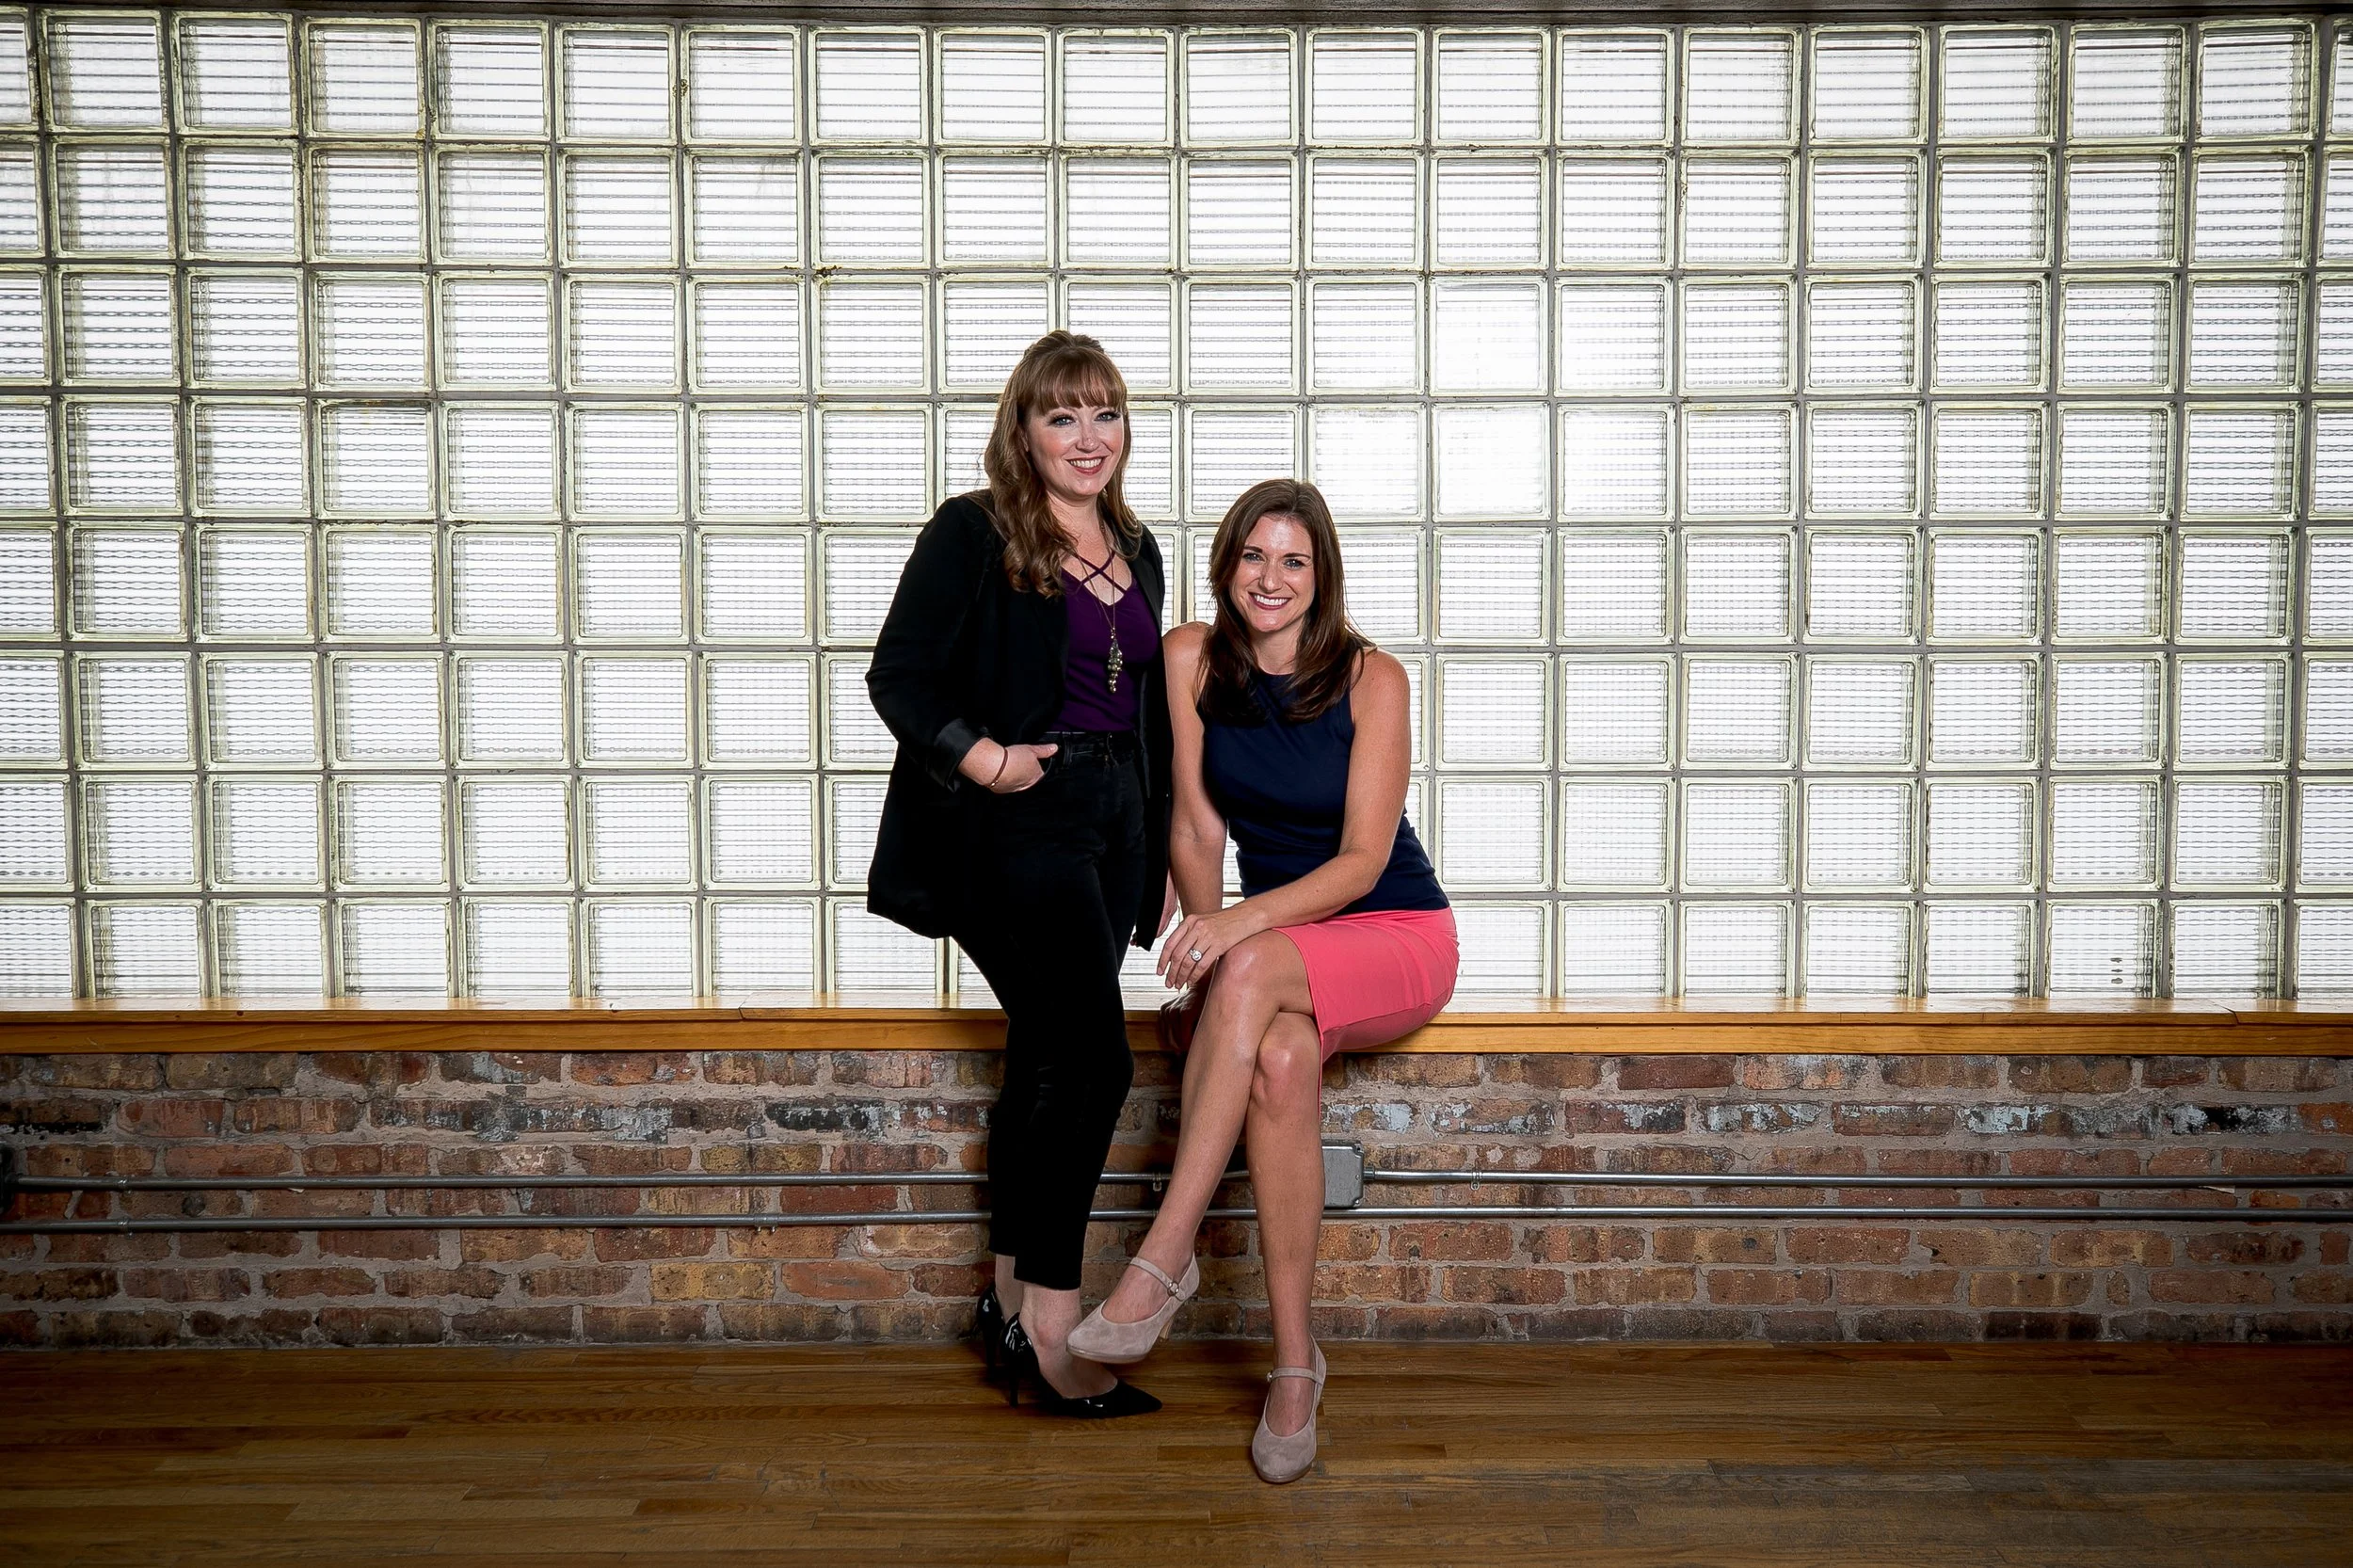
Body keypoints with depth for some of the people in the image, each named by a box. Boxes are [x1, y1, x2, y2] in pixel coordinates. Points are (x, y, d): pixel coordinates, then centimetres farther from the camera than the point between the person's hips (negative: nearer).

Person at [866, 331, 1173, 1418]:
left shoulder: (1136, 552, 16)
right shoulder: (972, 533, -4)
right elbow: (898, 678, -7)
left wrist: (1163, 851, 18)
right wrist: (980, 757, -23)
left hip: (1112, 823, 7)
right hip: (1015, 827, -7)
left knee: (1047, 1062, 11)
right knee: (1093, 1059, -13)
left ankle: (1011, 1299, 23)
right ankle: (1051, 1319, -3)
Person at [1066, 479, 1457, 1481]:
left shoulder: (1372, 678, -11)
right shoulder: (1192, 657, -1)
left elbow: (1363, 859, -16)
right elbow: (1196, 828, -1)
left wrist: (1239, 930, -30)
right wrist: (1209, 946, -14)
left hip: (1398, 937, -2)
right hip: (1279, 956, 3)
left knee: (1252, 969, -35)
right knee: (1280, 1060, -33)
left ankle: (1164, 1261, -30)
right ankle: (1294, 1360, -24)